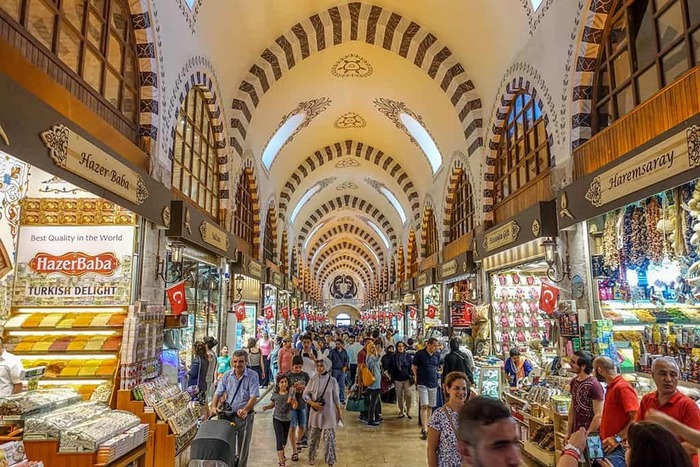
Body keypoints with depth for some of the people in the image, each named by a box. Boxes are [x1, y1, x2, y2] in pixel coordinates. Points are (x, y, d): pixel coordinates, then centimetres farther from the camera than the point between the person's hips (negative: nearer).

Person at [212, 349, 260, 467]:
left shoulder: (253, 375, -11)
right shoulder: (226, 375, 0)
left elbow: (254, 396, -16)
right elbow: (218, 393, 1)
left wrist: (245, 410, -30)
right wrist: (214, 406, -17)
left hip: (245, 417, -3)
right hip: (228, 414, 3)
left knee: (243, 447, 8)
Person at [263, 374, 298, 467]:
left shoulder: (290, 394, -11)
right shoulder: (275, 394, -8)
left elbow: (295, 407, -16)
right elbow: (272, 405, 7)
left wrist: (293, 402, -36)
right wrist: (266, 407, -12)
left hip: (287, 419, 2)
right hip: (277, 419, -1)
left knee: (284, 439, 18)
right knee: (279, 439, -9)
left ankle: (280, 453, 46)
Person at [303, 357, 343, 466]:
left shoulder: (332, 381, -9)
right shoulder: (313, 379, -6)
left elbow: (336, 398, 0)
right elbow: (305, 394, 0)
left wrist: (339, 412, 4)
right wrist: (313, 403, -16)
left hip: (329, 413, -1)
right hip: (315, 413, 2)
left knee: (329, 437, 1)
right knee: (313, 436, 13)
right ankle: (312, 457, 34)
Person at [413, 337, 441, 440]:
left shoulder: (437, 355, 4)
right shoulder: (420, 354, -10)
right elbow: (414, 367, -2)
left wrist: (435, 376, 9)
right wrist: (417, 379, -2)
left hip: (433, 384, 5)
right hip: (423, 384, -5)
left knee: (430, 407, 11)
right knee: (424, 406, -11)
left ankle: (425, 426, 24)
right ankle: (424, 430, -11)